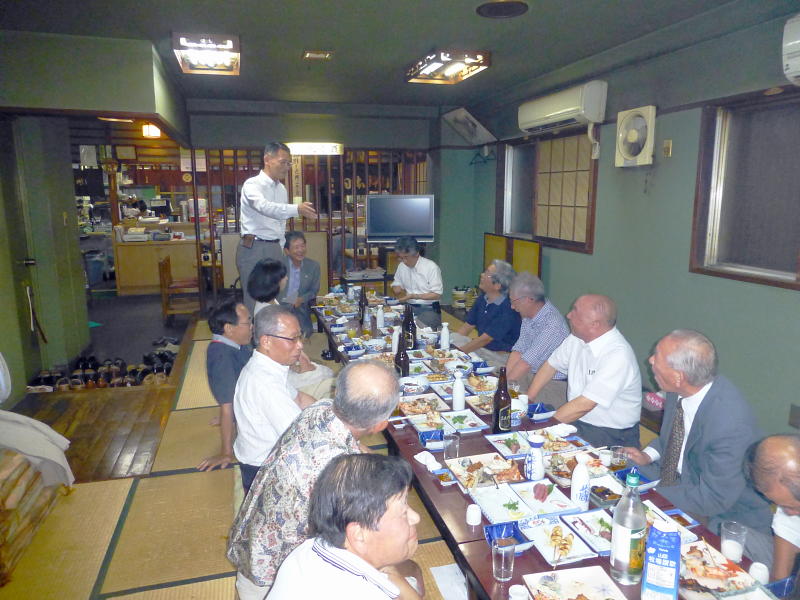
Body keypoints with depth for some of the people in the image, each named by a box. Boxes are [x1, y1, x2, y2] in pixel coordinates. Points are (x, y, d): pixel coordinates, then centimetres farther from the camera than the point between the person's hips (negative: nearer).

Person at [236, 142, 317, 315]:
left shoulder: (282, 189, 14)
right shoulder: (252, 184, -10)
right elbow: (264, 207, -32)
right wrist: (297, 209, -47)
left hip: (275, 249, 7)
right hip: (253, 248, -7)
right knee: (255, 301, -5)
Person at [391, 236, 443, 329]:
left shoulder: (431, 267, -11)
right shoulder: (402, 266, 7)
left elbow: (437, 294, -10)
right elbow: (396, 284, 22)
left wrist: (414, 296, -19)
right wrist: (397, 290, -3)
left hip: (429, 310, -5)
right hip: (409, 307, 5)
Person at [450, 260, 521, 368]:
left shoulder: (508, 308, -23)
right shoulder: (482, 299, 4)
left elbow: (485, 339, -21)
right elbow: (468, 326, 10)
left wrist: (458, 351, -17)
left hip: (499, 355, -8)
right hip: (481, 347, 8)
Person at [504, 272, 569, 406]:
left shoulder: (552, 325, -25)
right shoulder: (528, 315, 2)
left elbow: (527, 362, -24)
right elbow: (518, 350, 1)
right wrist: (504, 379, -10)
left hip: (553, 384, -8)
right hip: (530, 374, 8)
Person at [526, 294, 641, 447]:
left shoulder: (618, 355, -25)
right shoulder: (577, 338, -1)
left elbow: (584, 405, -27)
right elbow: (551, 365, 13)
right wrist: (527, 400, 3)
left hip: (610, 435, -7)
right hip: (575, 420, 7)